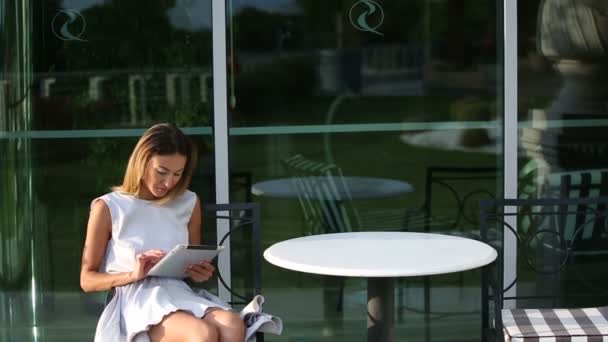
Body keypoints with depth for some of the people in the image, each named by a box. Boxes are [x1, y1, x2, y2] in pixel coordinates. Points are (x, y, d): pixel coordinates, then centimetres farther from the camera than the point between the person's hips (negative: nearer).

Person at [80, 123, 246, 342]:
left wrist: (199, 273, 2)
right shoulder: (108, 208, 1)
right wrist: (132, 275, -14)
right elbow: (88, 279, 4)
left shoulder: (189, 203, 15)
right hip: (136, 302, -4)